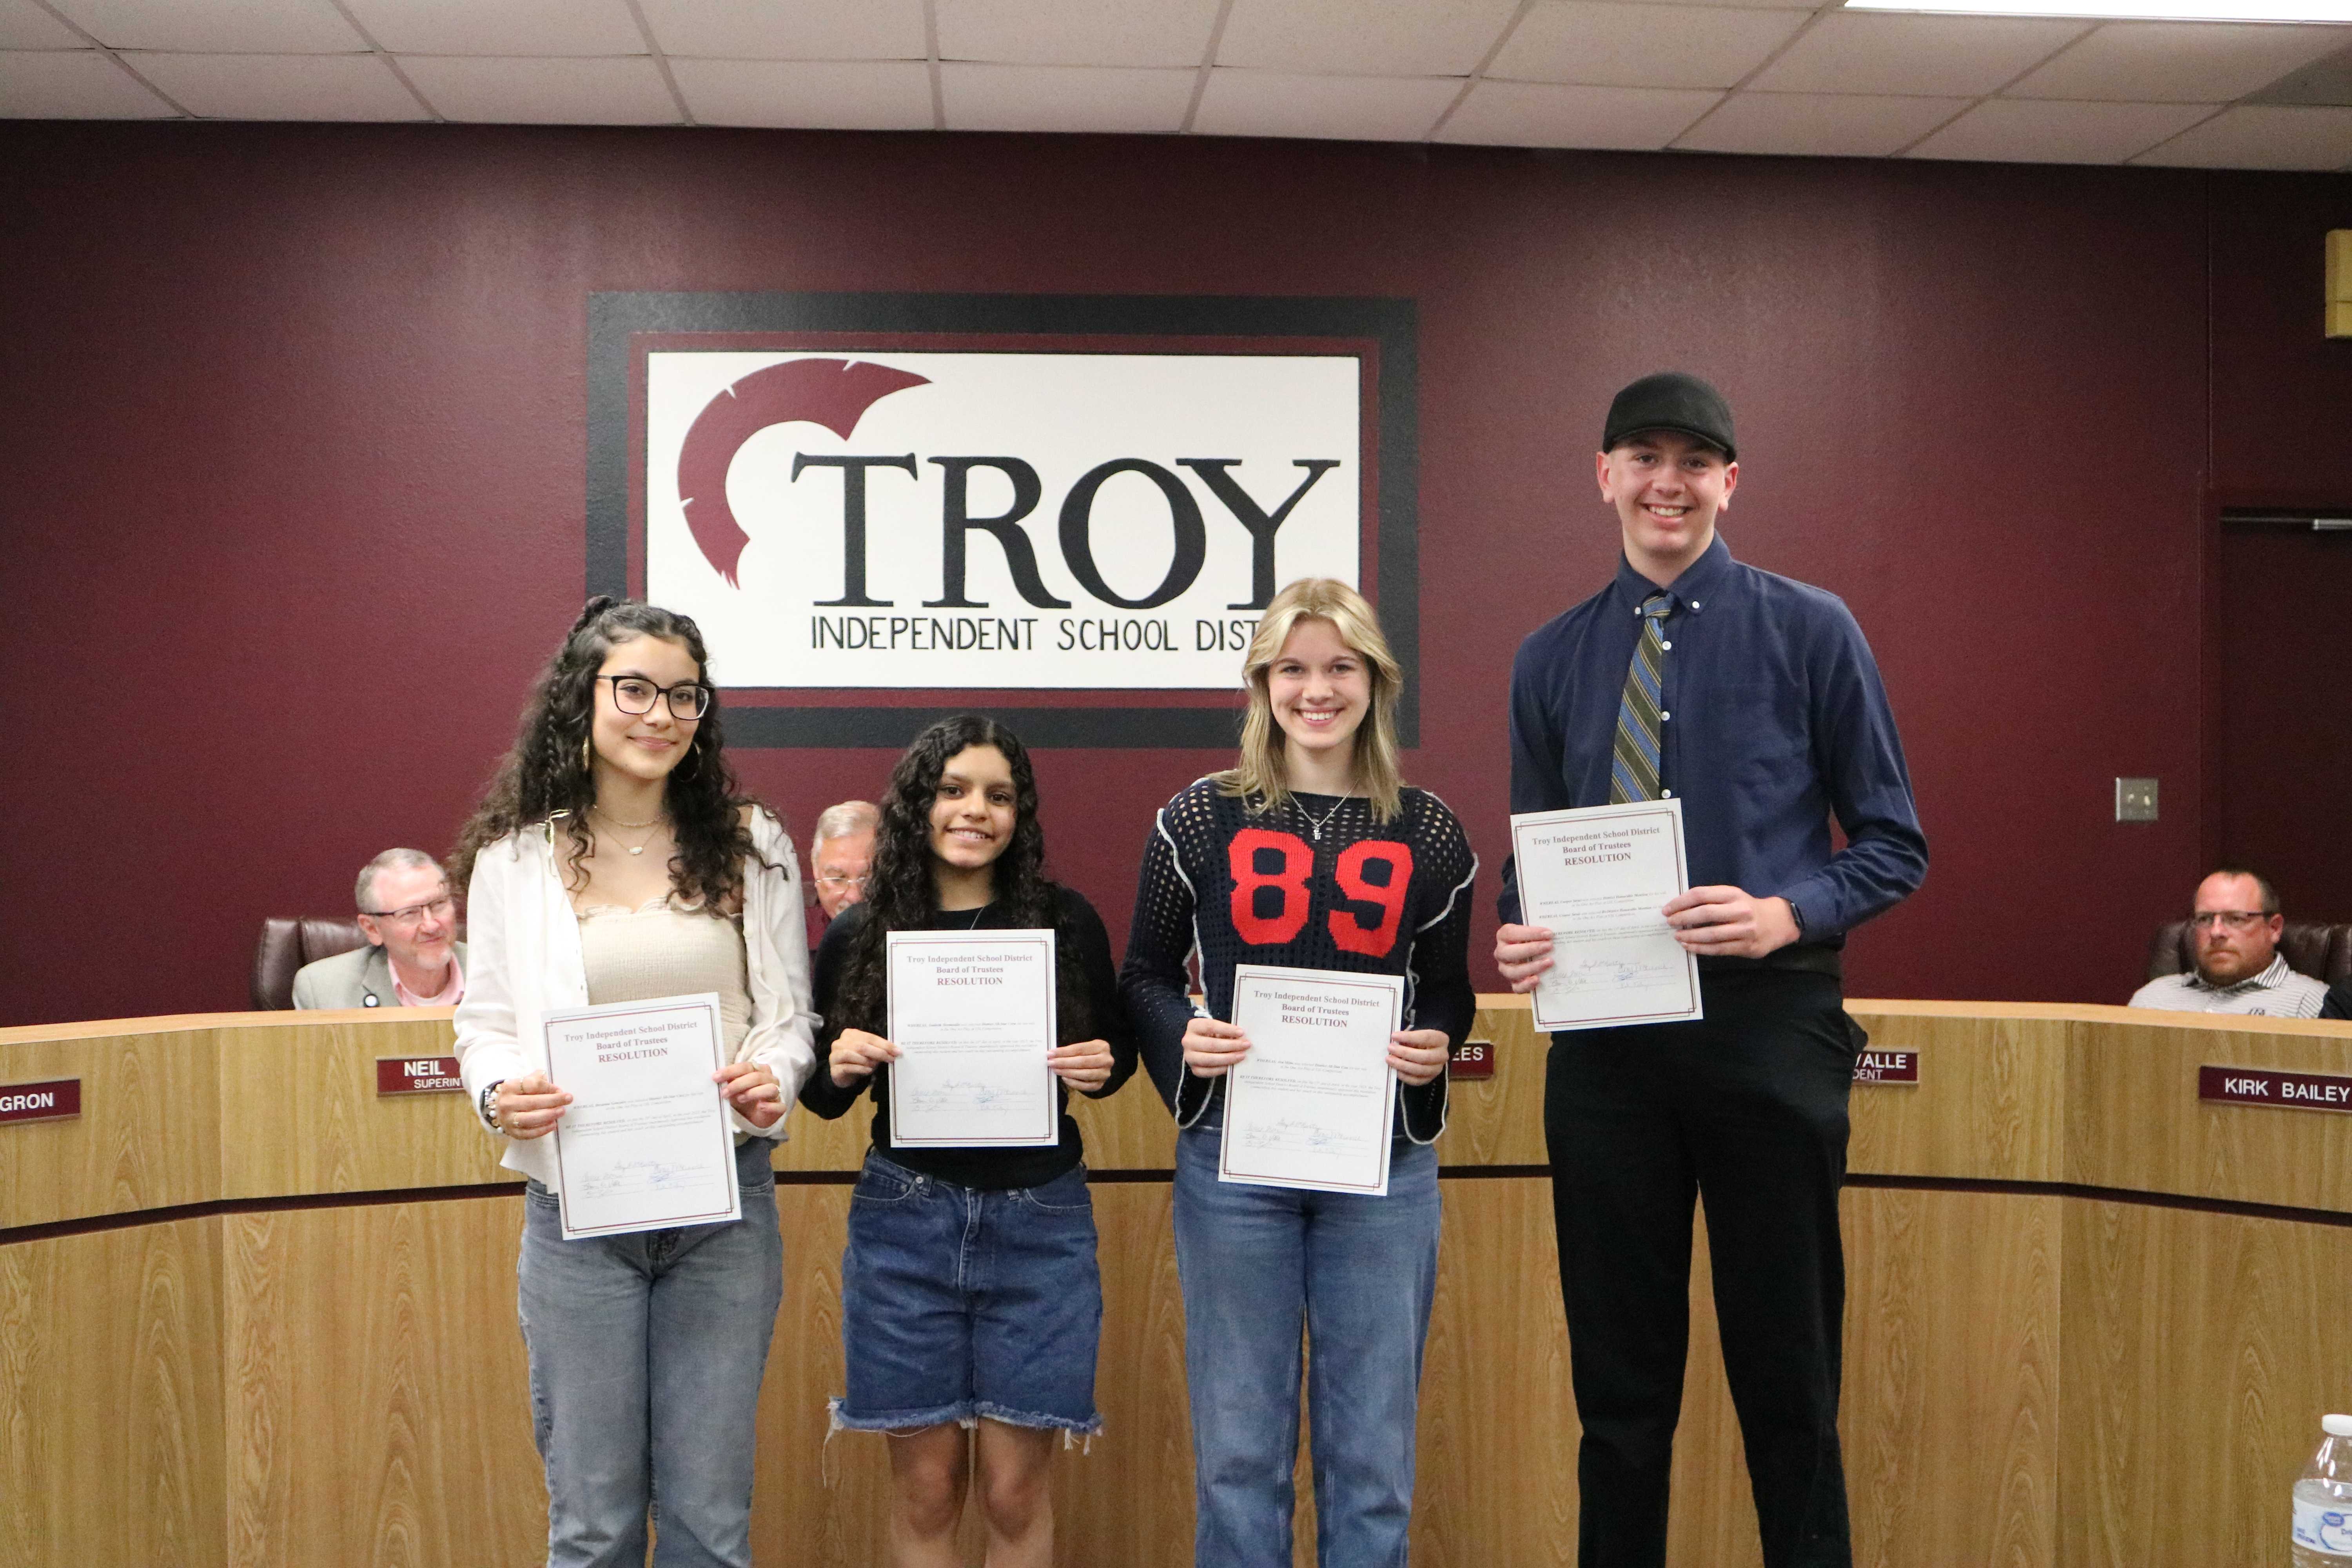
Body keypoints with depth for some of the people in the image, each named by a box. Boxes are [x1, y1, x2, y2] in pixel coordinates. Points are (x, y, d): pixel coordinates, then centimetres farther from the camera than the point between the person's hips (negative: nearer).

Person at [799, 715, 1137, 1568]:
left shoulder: (1066, 922, -3)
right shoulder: (860, 936, -1)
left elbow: (1117, 1050, 10)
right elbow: (823, 1098, 9)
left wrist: (1101, 1068, -12)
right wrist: (840, 1068, -13)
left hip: (1038, 1219, 0)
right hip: (905, 1219, 1)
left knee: (1015, 1492, 6)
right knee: (925, 1489, 8)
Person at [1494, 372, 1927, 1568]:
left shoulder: (1811, 633, 2)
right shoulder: (1551, 660, 9)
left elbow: (1893, 845, 1)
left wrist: (1787, 914, -17)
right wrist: (1519, 937, -8)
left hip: (1768, 1028, -2)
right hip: (1603, 1035, 3)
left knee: (1786, 1377, 7)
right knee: (1619, 1379, 12)